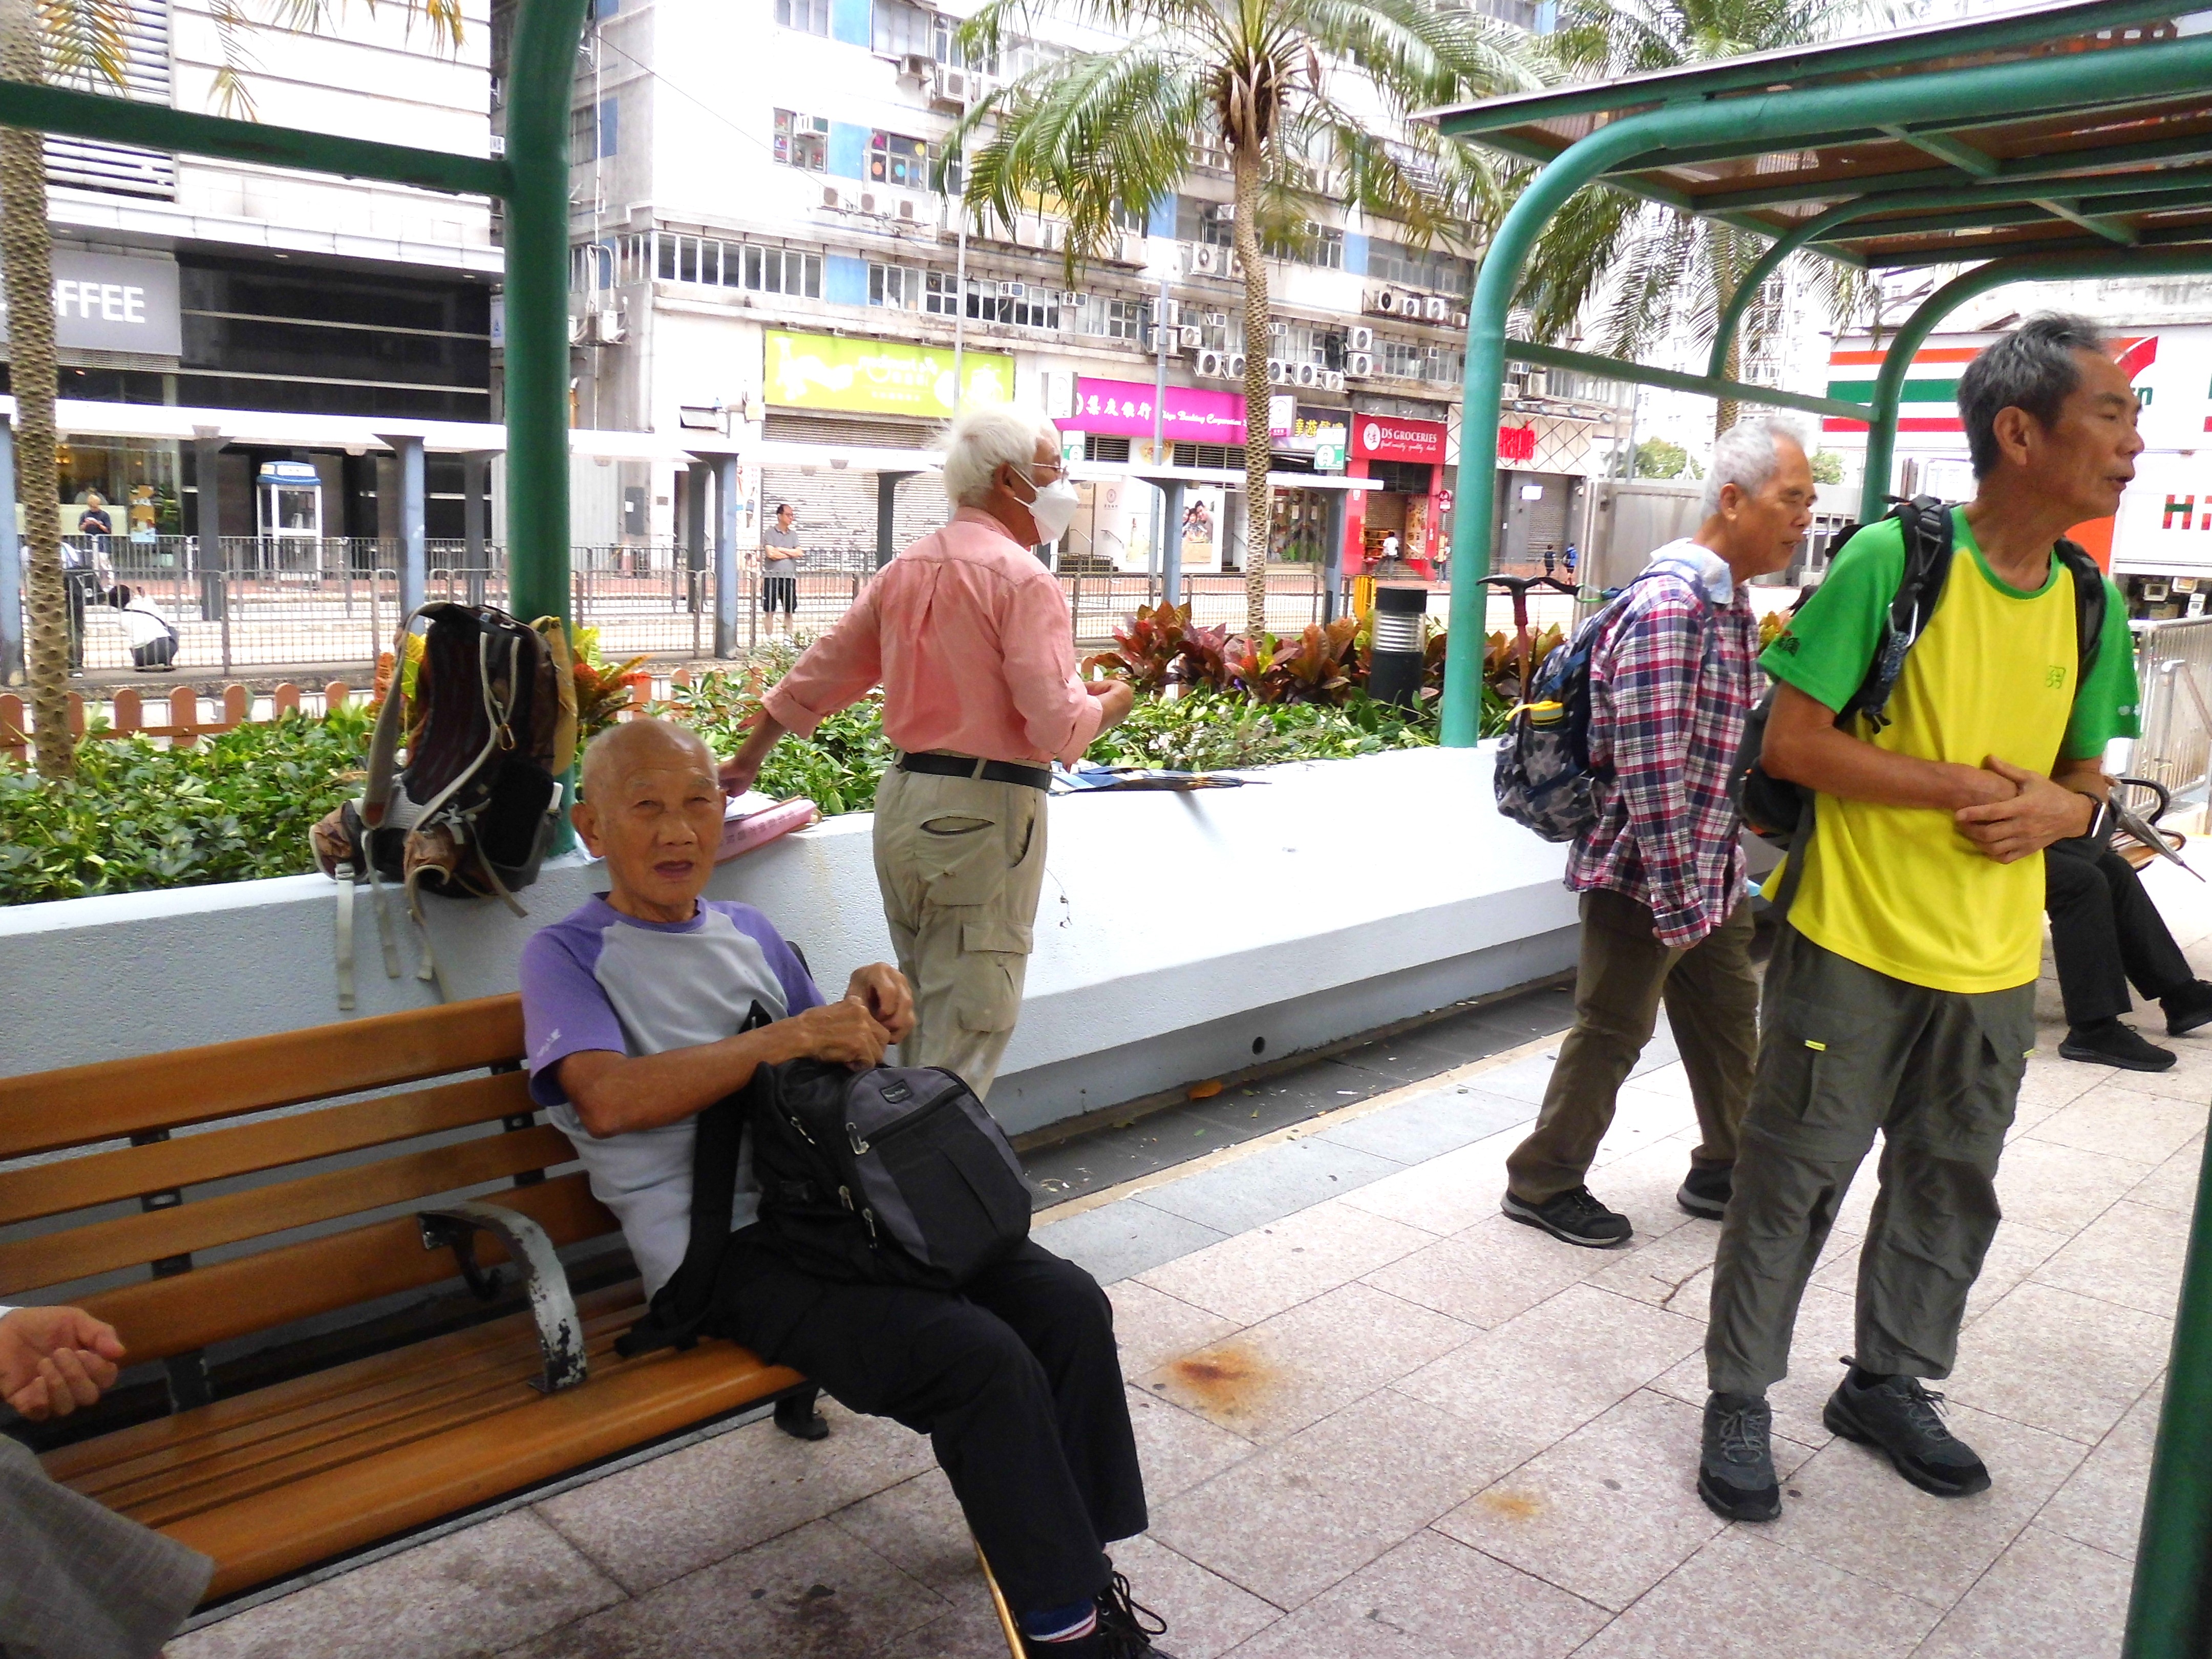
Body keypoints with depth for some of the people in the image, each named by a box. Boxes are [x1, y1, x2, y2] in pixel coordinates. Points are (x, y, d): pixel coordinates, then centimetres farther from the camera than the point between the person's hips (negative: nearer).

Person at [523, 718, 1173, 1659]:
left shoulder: (749, 935, 20)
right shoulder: (568, 955, 1)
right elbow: (609, 1099, -18)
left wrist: (867, 1007, 2)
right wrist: (791, 1037, -19)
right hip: (727, 1251, -6)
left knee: (1070, 1305, -11)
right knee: (982, 1361, -24)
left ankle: (1080, 1569, 5)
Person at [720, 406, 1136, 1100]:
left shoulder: (905, 570, 11)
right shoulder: (1022, 580, -12)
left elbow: (819, 674, 16)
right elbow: (1057, 727, -18)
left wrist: (747, 760, 26)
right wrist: (1109, 704, 3)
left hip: (903, 802, 8)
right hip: (985, 810, -8)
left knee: (924, 1012, 20)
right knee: (969, 1025, 0)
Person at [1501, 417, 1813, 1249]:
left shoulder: (1733, 603, 10)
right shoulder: (1669, 605, -22)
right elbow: (1653, 773, -26)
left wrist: (1722, 879, 19)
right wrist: (1678, 901, -23)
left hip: (1711, 869, 9)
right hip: (1647, 871, -9)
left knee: (1729, 1017, 19)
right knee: (1612, 1031, 4)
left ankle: (1725, 1172, 37)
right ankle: (1543, 1183, 21)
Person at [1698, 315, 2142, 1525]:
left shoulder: (2091, 604, 6)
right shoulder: (1894, 559, -14)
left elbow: (2084, 777, 14)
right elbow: (1791, 743, -15)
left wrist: (2056, 809, -9)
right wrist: (1966, 786, -19)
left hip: (1994, 965, 6)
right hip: (1856, 943, -6)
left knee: (1950, 1188, 18)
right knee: (1792, 1182, 5)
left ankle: (1888, 1386, 39)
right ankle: (1738, 1401, 22)